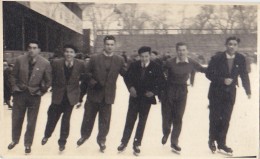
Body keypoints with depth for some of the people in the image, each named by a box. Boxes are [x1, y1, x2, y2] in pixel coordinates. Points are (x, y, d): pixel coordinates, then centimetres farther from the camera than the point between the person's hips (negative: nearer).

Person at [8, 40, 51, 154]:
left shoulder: (45, 63, -10)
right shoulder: (20, 60, -6)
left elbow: (48, 81, -1)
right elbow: (14, 75, 6)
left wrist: (41, 92, -1)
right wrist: (15, 88, 0)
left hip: (34, 95, -1)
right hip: (20, 93, 2)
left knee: (31, 122, 7)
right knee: (16, 119, 13)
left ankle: (28, 144, 23)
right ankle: (14, 140, 35)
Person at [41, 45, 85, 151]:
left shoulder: (80, 64, -8)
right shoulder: (56, 63, -8)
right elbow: (52, 78, 0)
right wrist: (55, 89, -2)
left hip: (71, 96, 0)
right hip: (58, 95, 0)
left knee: (66, 119, 9)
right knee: (52, 117, 10)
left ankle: (62, 142, 25)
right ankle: (47, 135, 37)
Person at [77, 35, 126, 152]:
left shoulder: (119, 60, 1)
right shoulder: (94, 58, -2)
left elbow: (126, 73, 3)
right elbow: (88, 73, 2)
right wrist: (93, 83, -11)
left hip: (108, 95, 0)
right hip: (94, 93, 0)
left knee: (104, 119, 9)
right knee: (88, 116, 13)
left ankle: (101, 139, 26)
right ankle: (84, 135, 35)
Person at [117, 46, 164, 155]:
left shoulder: (156, 67, -9)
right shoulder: (134, 65, -5)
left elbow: (161, 82, -4)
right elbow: (127, 77, 4)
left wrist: (153, 91, -16)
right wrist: (130, 87, -12)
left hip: (147, 98, -1)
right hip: (135, 96, 1)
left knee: (142, 121, 9)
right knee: (130, 120, 7)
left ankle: (137, 144, 20)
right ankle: (124, 142, 19)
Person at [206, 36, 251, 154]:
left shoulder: (241, 59, -4)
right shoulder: (217, 58, -12)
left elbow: (244, 75, 6)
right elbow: (209, 74, -11)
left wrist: (248, 91, 5)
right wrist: (222, 80, -21)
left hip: (230, 93, 2)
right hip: (216, 92, -2)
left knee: (226, 119, 5)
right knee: (215, 118, 7)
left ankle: (221, 143, 17)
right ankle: (212, 141, 25)